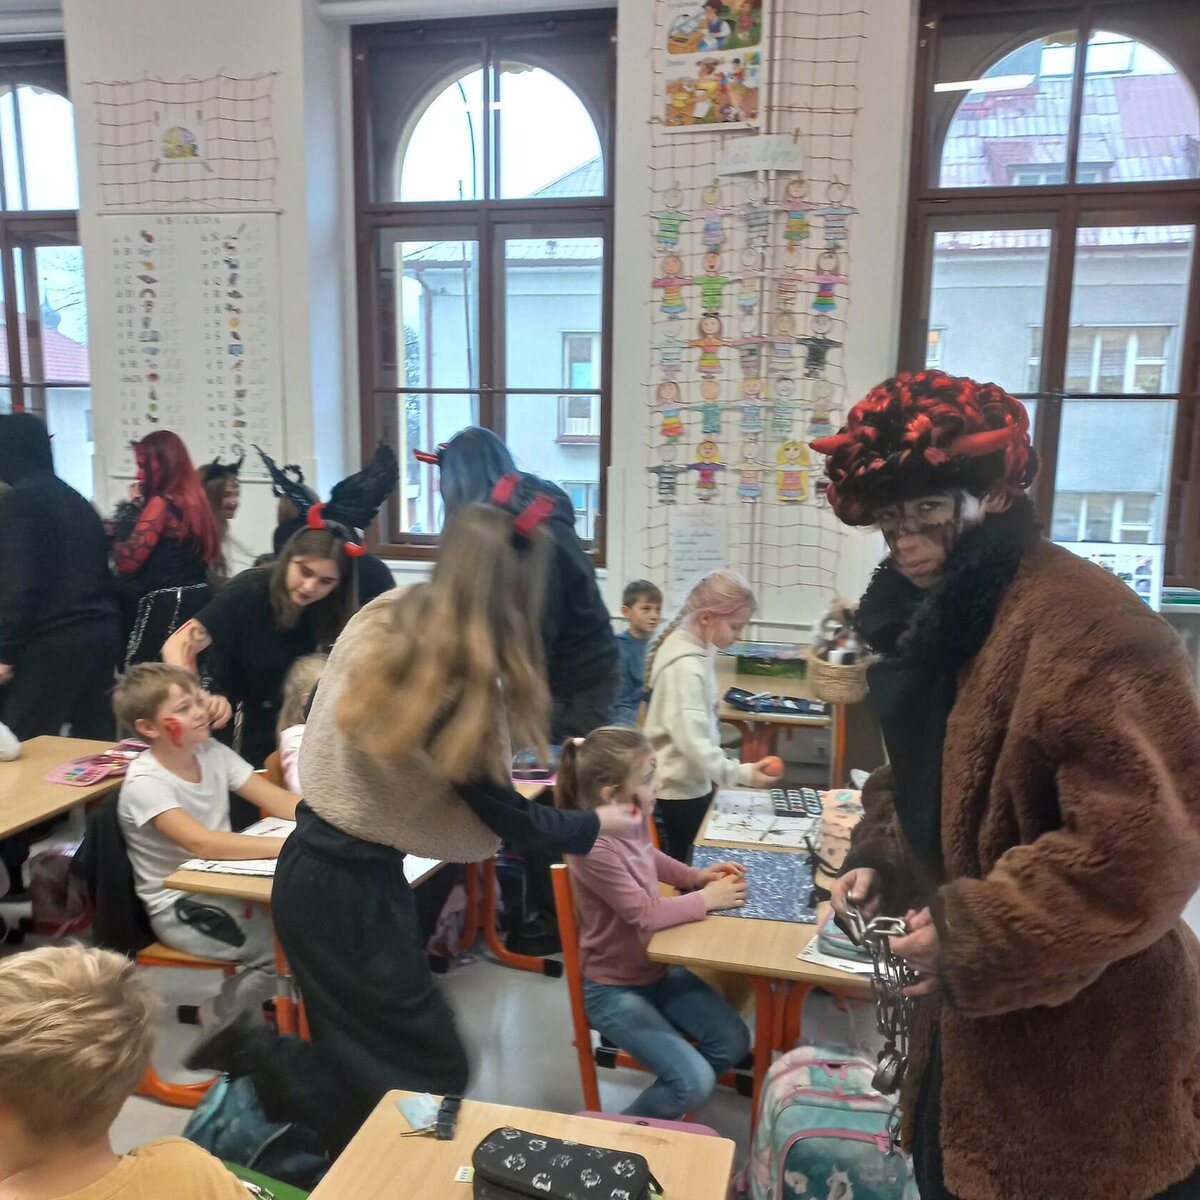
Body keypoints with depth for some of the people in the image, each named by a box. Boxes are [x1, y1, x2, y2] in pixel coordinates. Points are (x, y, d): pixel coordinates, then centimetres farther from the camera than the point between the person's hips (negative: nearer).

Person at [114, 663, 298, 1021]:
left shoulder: (212, 752, -3)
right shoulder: (146, 783, -22)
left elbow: (276, 799, -6)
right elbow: (203, 843, -36)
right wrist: (290, 845, -44)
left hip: (221, 884, 6)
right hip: (180, 908, -6)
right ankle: (220, 1017, 6)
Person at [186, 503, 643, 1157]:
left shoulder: (381, 619, -4)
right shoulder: (464, 682, -26)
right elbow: (502, 814, -12)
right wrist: (595, 824, 3)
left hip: (317, 863, 8)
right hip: (352, 888, -8)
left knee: (364, 1054, 23)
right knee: (432, 1072, 8)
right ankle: (256, 1061, 3)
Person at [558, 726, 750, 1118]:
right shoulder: (593, 847, -32)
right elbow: (645, 913, -27)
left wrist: (696, 876, 2)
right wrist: (705, 899, -16)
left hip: (658, 967, 8)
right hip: (613, 987, -8)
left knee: (733, 1043, 3)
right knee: (694, 1083, -14)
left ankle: (667, 1102, 26)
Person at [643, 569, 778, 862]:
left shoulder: (693, 648, 4)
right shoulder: (686, 667, -26)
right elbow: (692, 742, -32)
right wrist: (742, 774, -38)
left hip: (690, 785, 10)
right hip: (679, 791, -10)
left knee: (687, 867, 18)